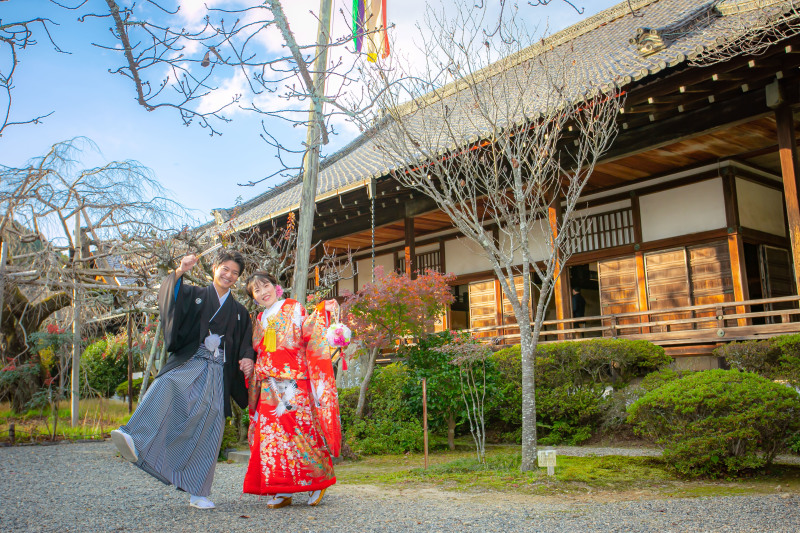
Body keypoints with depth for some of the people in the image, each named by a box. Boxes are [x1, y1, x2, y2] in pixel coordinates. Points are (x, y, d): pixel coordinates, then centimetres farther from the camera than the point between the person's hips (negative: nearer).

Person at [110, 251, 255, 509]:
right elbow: (168, 294, -6)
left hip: (218, 372, 3)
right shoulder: (194, 294, 13)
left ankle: (198, 493, 7)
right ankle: (136, 443, -53)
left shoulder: (240, 312, 21)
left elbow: (246, 344, 20)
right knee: (165, 388, -35)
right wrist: (180, 272, -24)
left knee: (208, 431, -2)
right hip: (190, 362, -2)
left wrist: (248, 358, -2)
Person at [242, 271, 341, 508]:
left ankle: (318, 480, 6)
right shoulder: (259, 321, 21)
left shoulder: (293, 308, 7)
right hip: (269, 386, 5)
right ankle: (281, 491, 2)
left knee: (299, 429, -9)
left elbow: (307, 332, -7)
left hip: (293, 382, -5)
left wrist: (323, 312, -18)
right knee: (271, 433, -2)